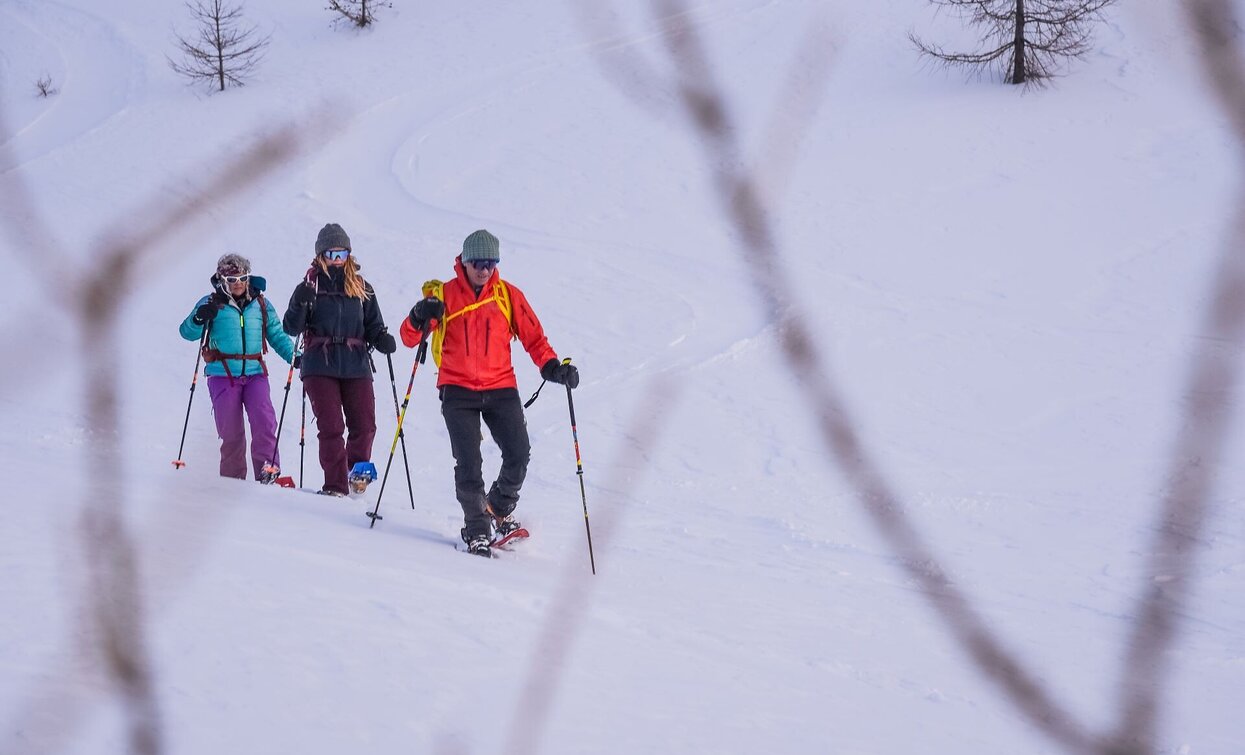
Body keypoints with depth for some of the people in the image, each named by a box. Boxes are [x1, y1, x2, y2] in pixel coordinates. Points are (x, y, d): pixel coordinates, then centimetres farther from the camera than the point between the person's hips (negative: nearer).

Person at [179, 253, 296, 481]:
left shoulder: (261, 304, 13)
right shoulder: (212, 304, 5)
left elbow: (277, 335, 19)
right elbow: (187, 332, 1)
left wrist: (294, 356, 4)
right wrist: (199, 319, -21)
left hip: (255, 373, 2)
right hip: (222, 375, -2)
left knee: (264, 421, -18)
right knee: (230, 430, -3)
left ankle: (267, 468, -15)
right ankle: (232, 477, 7)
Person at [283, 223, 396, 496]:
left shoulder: (362, 288, 12)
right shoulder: (311, 286, 5)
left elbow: (373, 325, 15)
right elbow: (292, 328, 0)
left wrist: (382, 340, -7)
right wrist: (300, 304, -19)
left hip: (356, 366, 2)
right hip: (320, 365, -2)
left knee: (364, 426, -4)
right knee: (331, 426, -8)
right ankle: (335, 485, -4)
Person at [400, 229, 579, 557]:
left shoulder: (509, 295, 5)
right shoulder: (445, 296, 2)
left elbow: (533, 336, 7)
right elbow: (410, 338, 0)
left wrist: (552, 366, -10)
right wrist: (419, 318, -22)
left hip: (501, 389, 1)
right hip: (457, 391, -1)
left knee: (519, 455, -9)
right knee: (468, 462, -9)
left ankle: (500, 509, 18)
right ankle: (477, 529, 4)